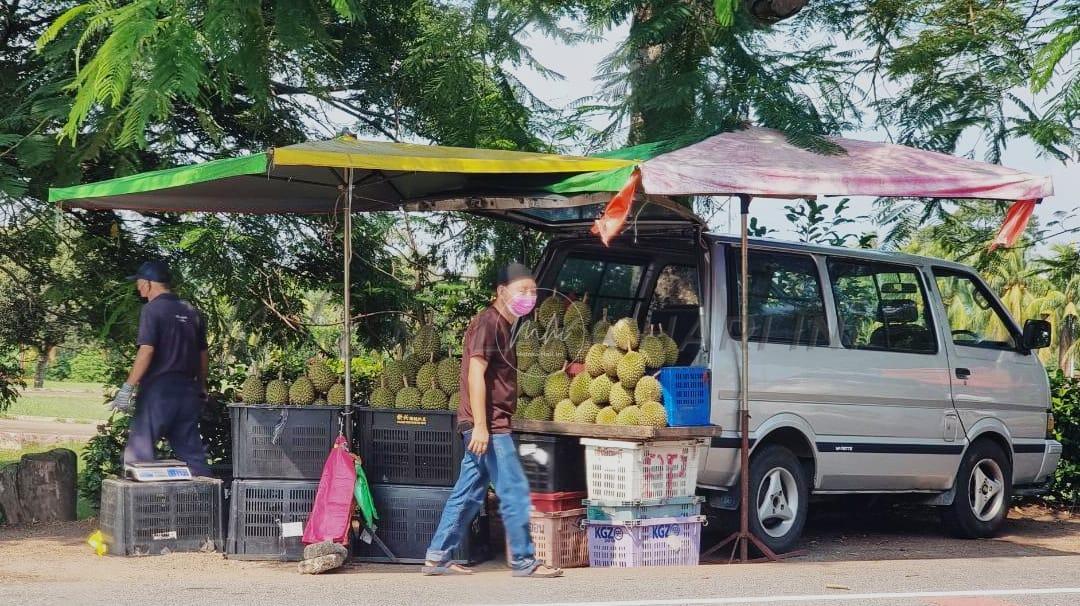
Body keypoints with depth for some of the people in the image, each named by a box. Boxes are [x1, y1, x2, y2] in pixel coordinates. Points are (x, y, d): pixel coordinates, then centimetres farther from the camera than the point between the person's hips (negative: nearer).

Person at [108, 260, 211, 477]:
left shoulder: (152, 310, -8)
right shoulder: (191, 312, 12)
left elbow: (146, 351, -18)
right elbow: (203, 354, 16)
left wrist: (128, 388, -19)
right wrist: (202, 388, 26)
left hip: (158, 391, -6)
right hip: (188, 391, 7)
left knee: (138, 453, -2)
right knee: (192, 453, 10)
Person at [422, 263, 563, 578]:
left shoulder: (500, 325, 18)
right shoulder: (488, 322, -12)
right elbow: (475, 373, -19)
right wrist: (481, 426, -24)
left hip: (490, 426, 10)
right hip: (489, 426, -10)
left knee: (468, 493, 11)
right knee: (515, 491, -6)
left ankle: (437, 558, 14)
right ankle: (523, 561, 0)